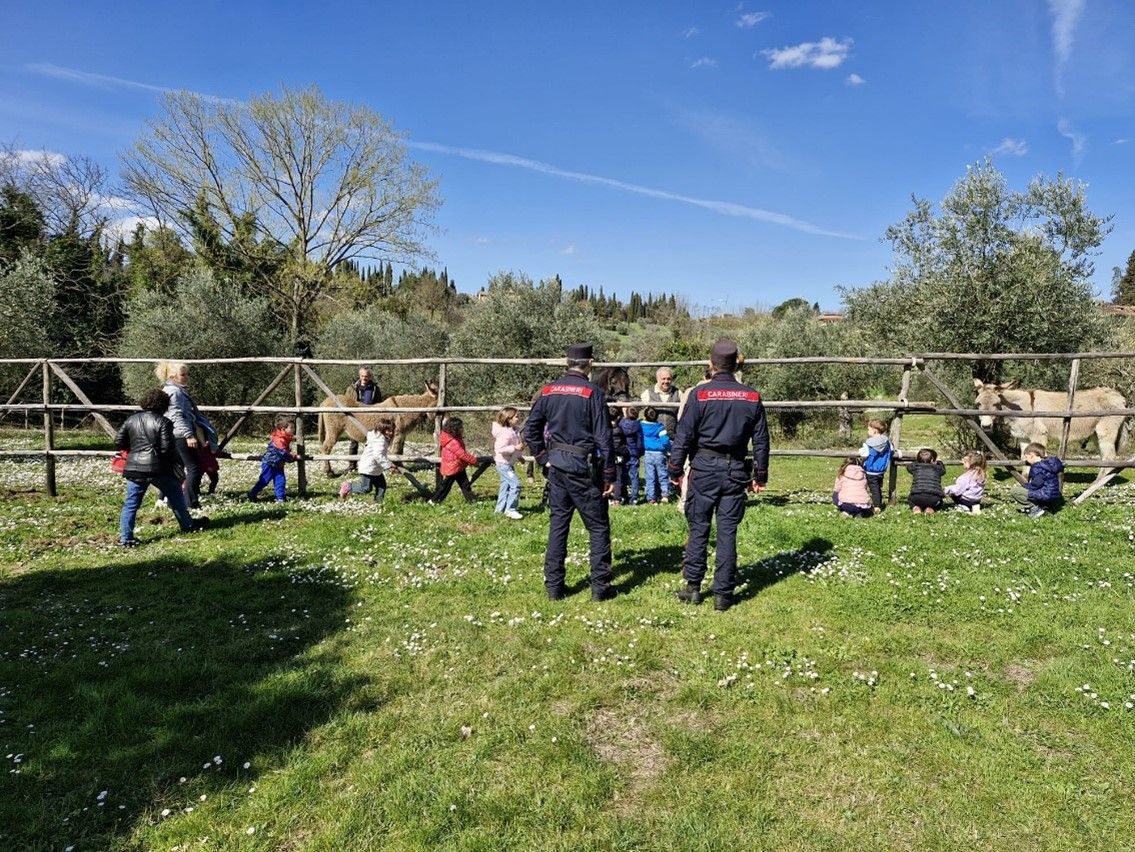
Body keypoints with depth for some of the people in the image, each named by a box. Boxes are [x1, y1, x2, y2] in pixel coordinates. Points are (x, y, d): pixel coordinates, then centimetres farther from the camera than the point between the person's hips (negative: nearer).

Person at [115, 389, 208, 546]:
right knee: (175, 495, 16)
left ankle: (125, 537, 6)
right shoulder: (163, 422, -8)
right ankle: (187, 525, 28)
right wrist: (177, 460, 4)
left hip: (133, 468, 4)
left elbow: (118, 444, 10)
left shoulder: (131, 420, 8)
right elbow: (167, 448, -14)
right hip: (158, 468, -4)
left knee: (131, 504, 9)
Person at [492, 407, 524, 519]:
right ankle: (510, 509, -4)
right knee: (515, 484, -12)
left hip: (507, 463, 11)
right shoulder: (506, 433, -24)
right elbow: (500, 448, -32)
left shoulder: (513, 431, 7)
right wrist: (515, 448, -30)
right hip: (504, 463, -11)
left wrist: (519, 457, 20)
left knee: (506, 486, 17)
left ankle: (500, 509, 28)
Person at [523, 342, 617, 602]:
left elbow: (530, 430, 7)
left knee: (557, 524, 12)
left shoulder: (548, 391, 4)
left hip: (556, 466, 5)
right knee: (598, 526, 6)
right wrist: (610, 476, -6)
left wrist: (544, 458, 13)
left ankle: (554, 585, 17)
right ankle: (600, 586, 9)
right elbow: (603, 438, -12)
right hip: (584, 468, -5)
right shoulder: (593, 393, -11)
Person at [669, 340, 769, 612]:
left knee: (698, 529, 8)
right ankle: (723, 594, 11)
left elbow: (684, 435, -6)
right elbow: (761, 440, 7)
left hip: (704, 469, -2)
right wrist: (760, 475, 16)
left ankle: (693, 587, 14)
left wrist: (675, 469, 4)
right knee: (728, 532, 6)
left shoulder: (699, 394, -7)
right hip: (736, 470, 2)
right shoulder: (752, 397, 3)